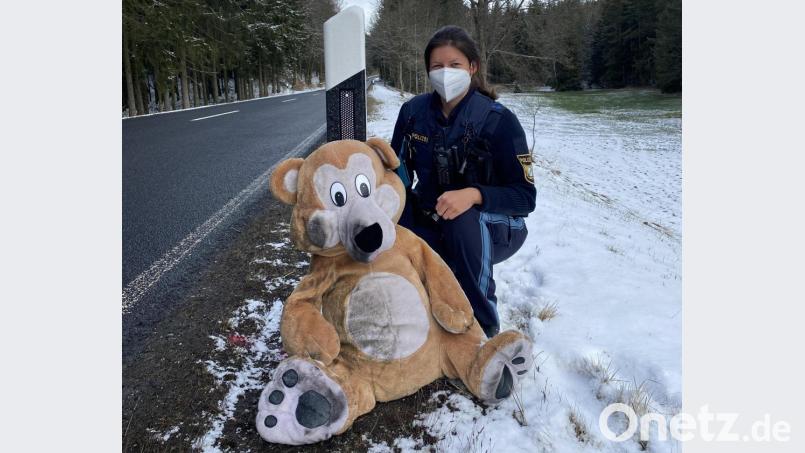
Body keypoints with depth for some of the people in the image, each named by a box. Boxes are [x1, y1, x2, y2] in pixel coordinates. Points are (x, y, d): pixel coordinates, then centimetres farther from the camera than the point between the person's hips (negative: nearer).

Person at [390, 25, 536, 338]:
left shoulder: (499, 121, -17)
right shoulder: (413, 112, -4)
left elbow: (525, 196, -18)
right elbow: (399, 172, 5)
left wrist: (473, 195, -36)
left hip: (492, 229, -3)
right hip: (432, 225, 4)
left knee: (463, 221, -39)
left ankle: (483, 328, -18)